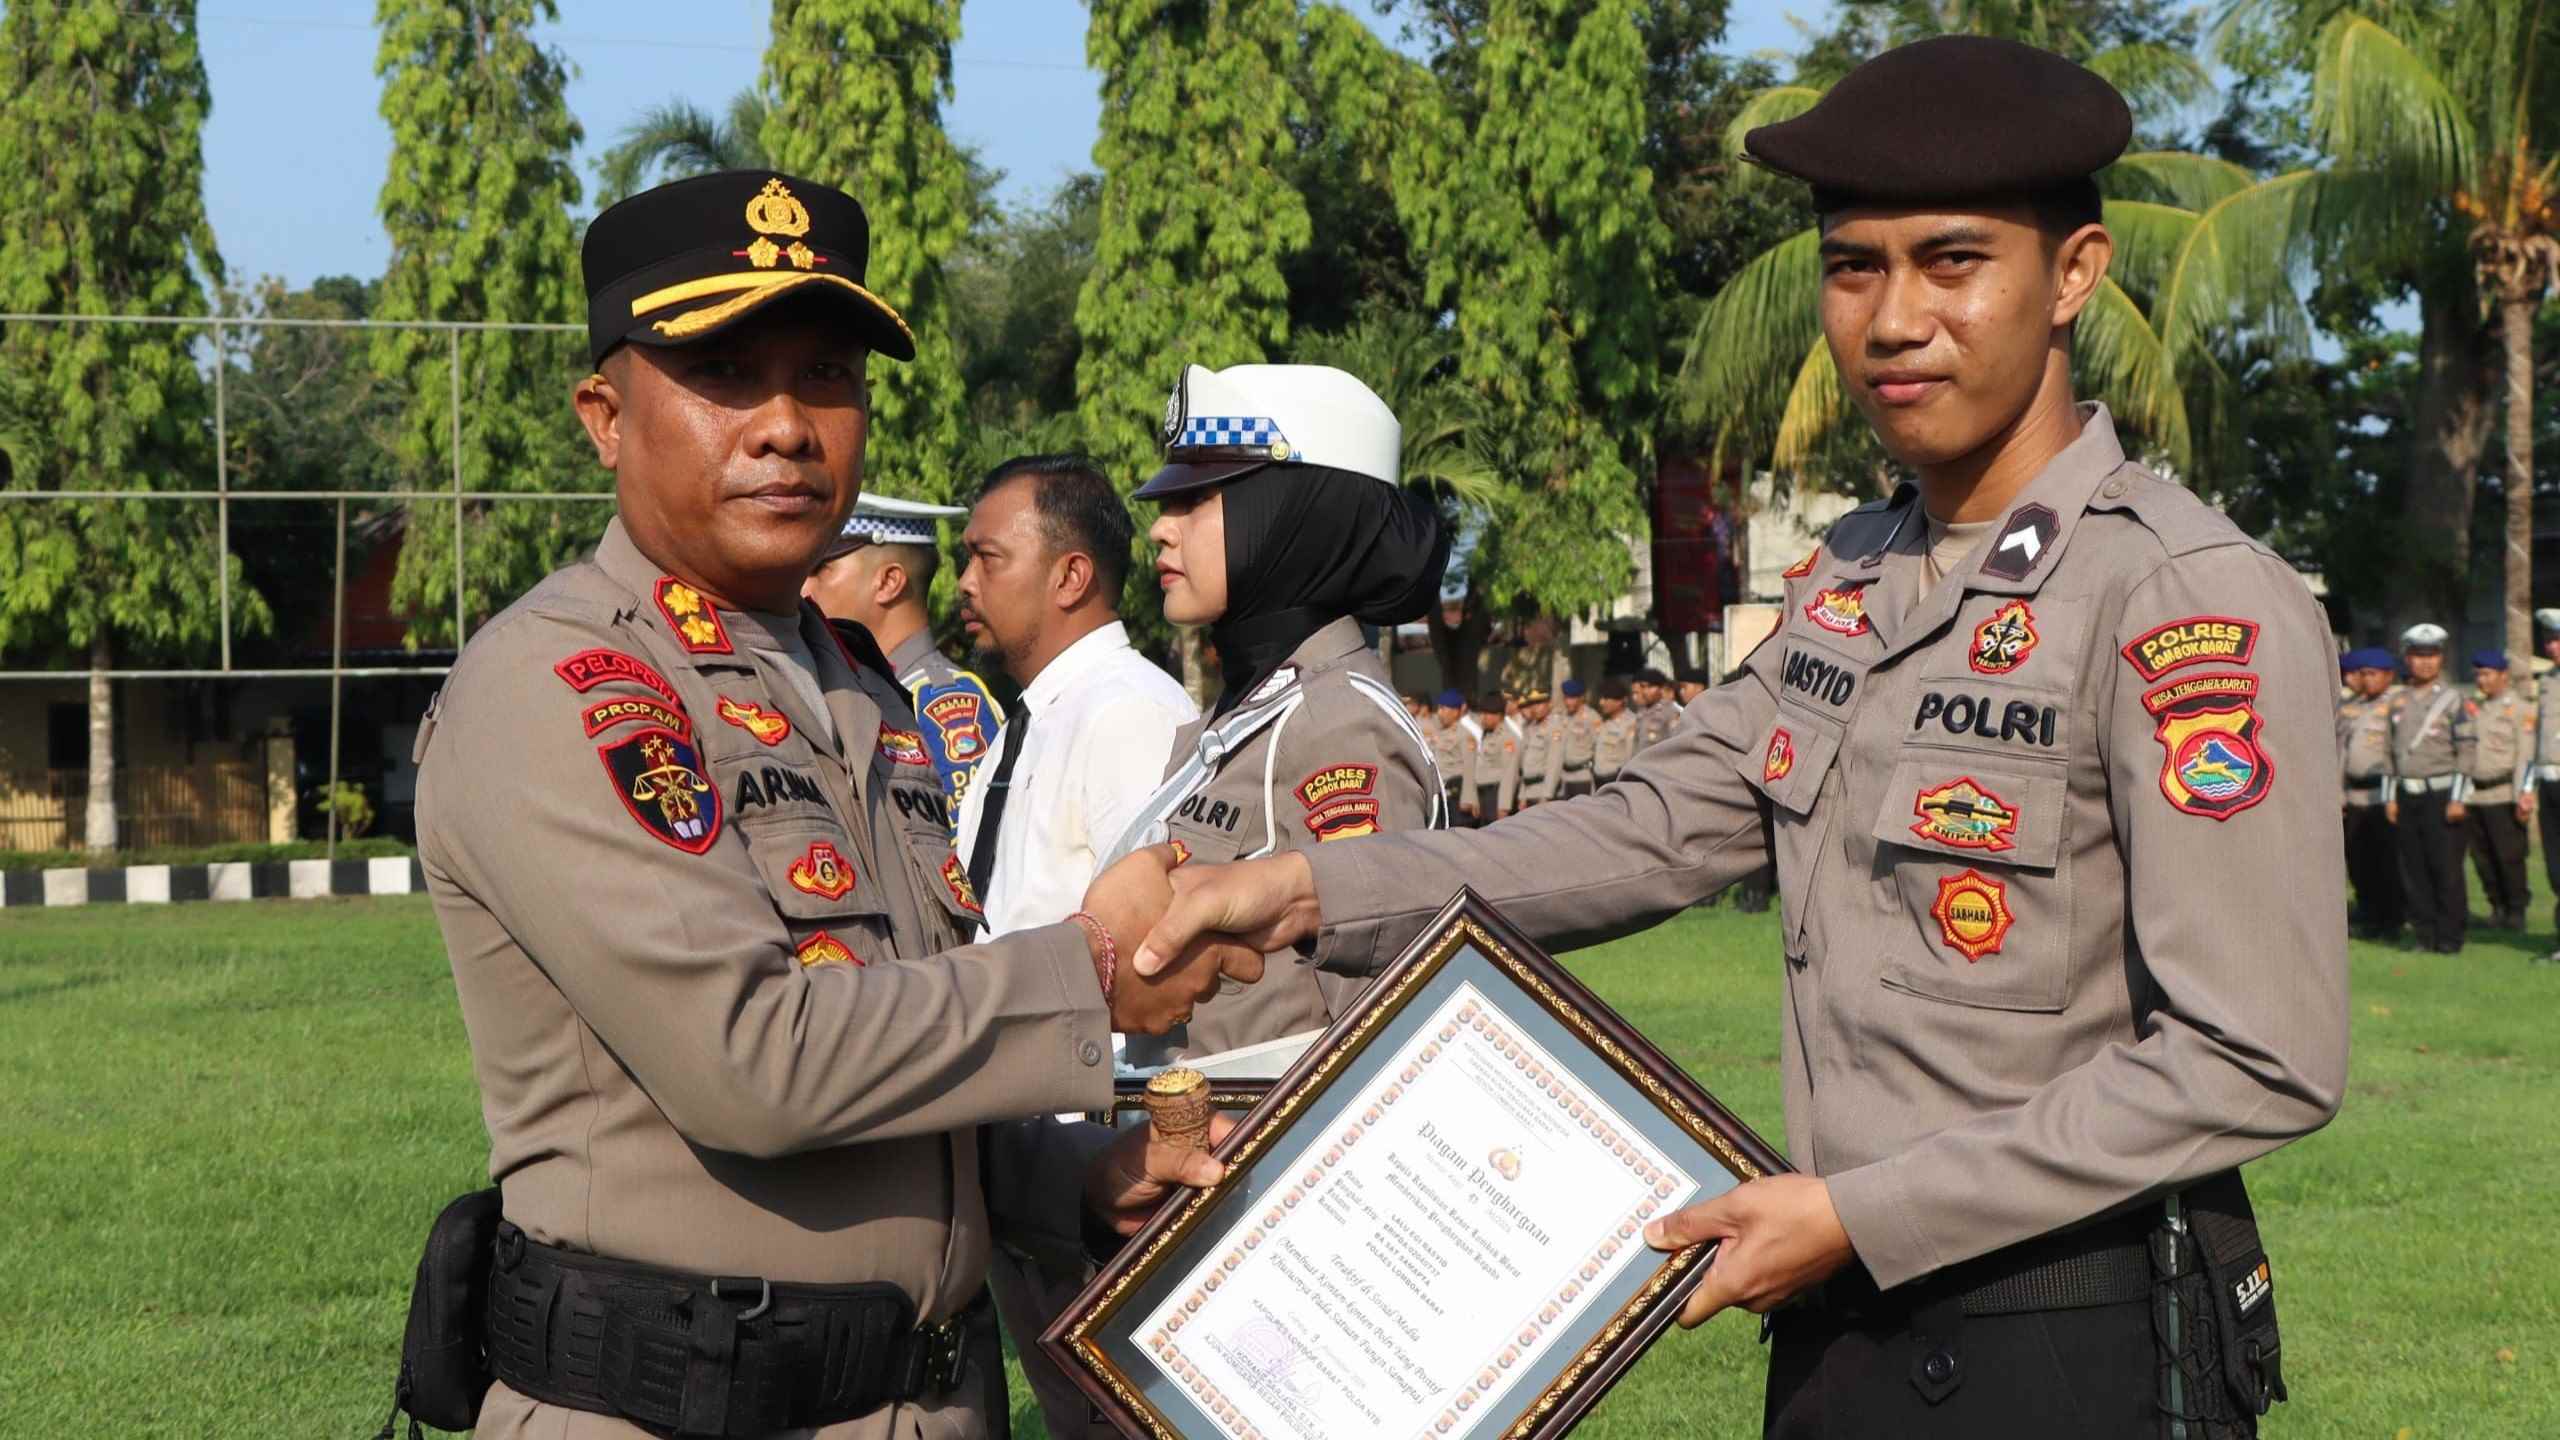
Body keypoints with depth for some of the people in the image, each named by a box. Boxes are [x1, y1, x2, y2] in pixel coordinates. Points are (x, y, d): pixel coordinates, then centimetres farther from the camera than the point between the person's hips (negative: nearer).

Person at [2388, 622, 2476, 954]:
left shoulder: (2453, 699, -2)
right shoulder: (2399, 701, 12)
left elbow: (2467, 749, -6)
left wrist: (2458, 799, -12)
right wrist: (2392, 797, 11)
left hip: (2440, 793, -5)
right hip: (2407, 795, 5)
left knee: (2446, 868, -4)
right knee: (2413, 869, 4)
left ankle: (2450, 935, 3)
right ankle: (2424, 932, 12)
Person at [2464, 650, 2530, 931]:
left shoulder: (2517, 708, -2)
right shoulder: (2473, 707, 15)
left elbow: (2525, 755, -8)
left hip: (2503, 794, -6)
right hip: (2473, 795, 6)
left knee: (2509, 855, -4)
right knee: (2482, 856, 7)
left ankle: (2516, 909, 7)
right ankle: (2498, 906, 17)